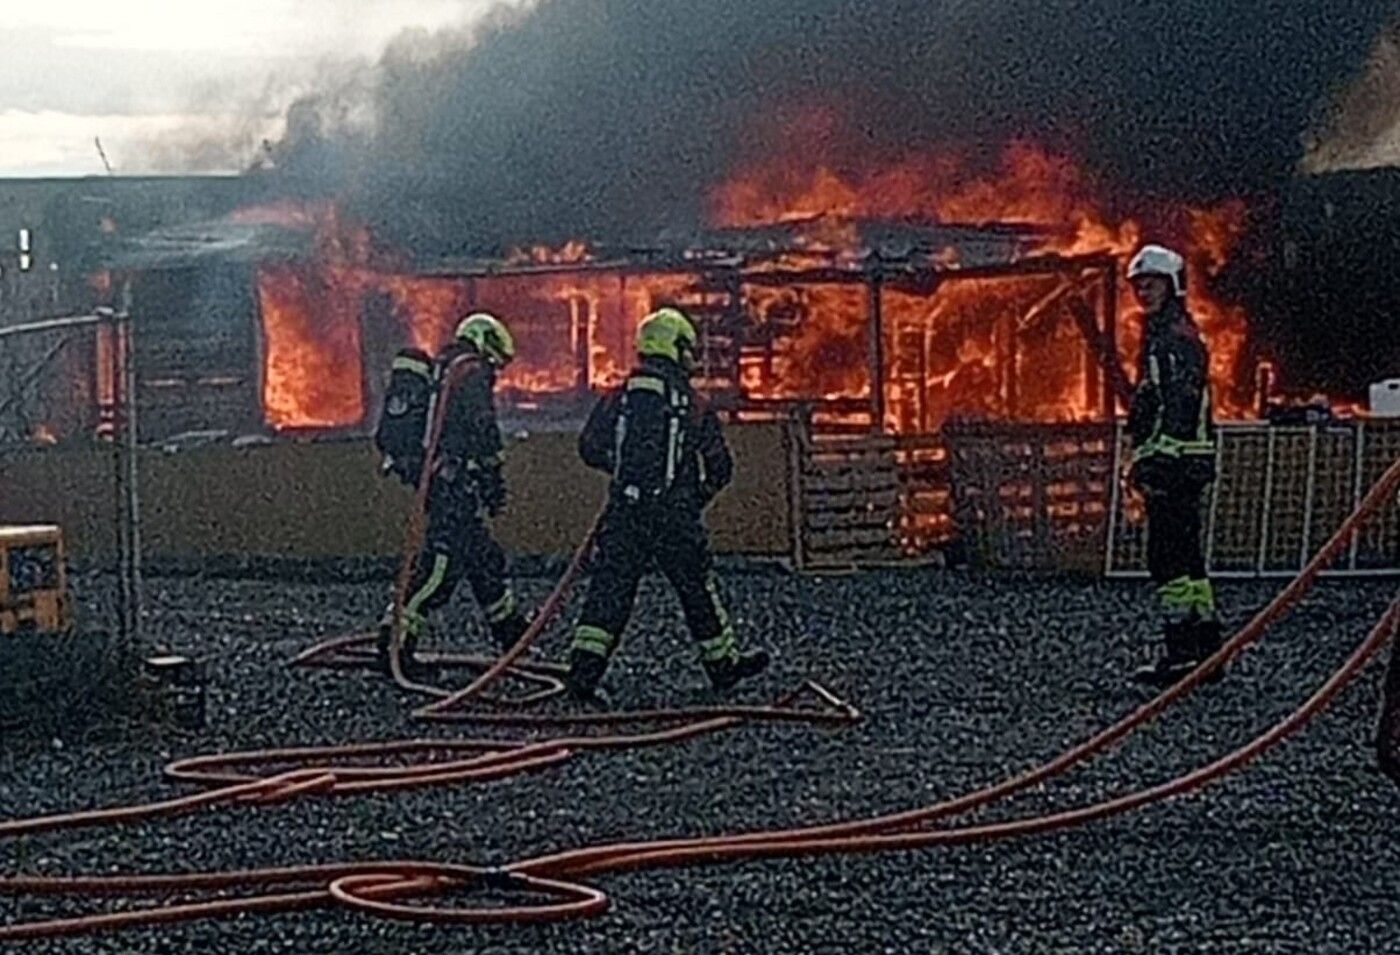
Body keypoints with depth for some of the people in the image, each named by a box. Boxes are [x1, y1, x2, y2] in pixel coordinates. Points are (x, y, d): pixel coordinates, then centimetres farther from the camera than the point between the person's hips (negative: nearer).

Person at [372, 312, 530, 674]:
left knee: (484, 556, 17)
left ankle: (511, 631, 26)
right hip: (454, 481, -10)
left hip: (429, 477, 10)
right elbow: (482, 431, -16)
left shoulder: (435, 371, 22)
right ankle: (395, 640, -13)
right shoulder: (471, 372, -6)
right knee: (441, 562, -11)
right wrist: (494, 484, -13)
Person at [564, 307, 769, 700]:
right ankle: (723, 663, 27)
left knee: (609, 587, 2)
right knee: (698, 590, 13)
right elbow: (719, 467, -1)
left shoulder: (618, 399, 2)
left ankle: (584, 665, -8)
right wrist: (698, 497, 19)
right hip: (675, 518, -2)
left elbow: (590, 449, 6)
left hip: (624, 513, 2)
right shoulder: (692, 406, -5)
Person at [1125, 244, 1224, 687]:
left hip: (1175, 461, -11)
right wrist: (1145, 462, 22)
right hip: (1183, 464, 11)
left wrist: (1155, 464, -24)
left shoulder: (1176, 335, -11)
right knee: (1186, 554, 12)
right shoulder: (1163, 332, 22)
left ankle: (1180, 652, -12)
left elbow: (1180, 405, -20)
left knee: (1168, 556, -11)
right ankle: (1207, 648, 15)